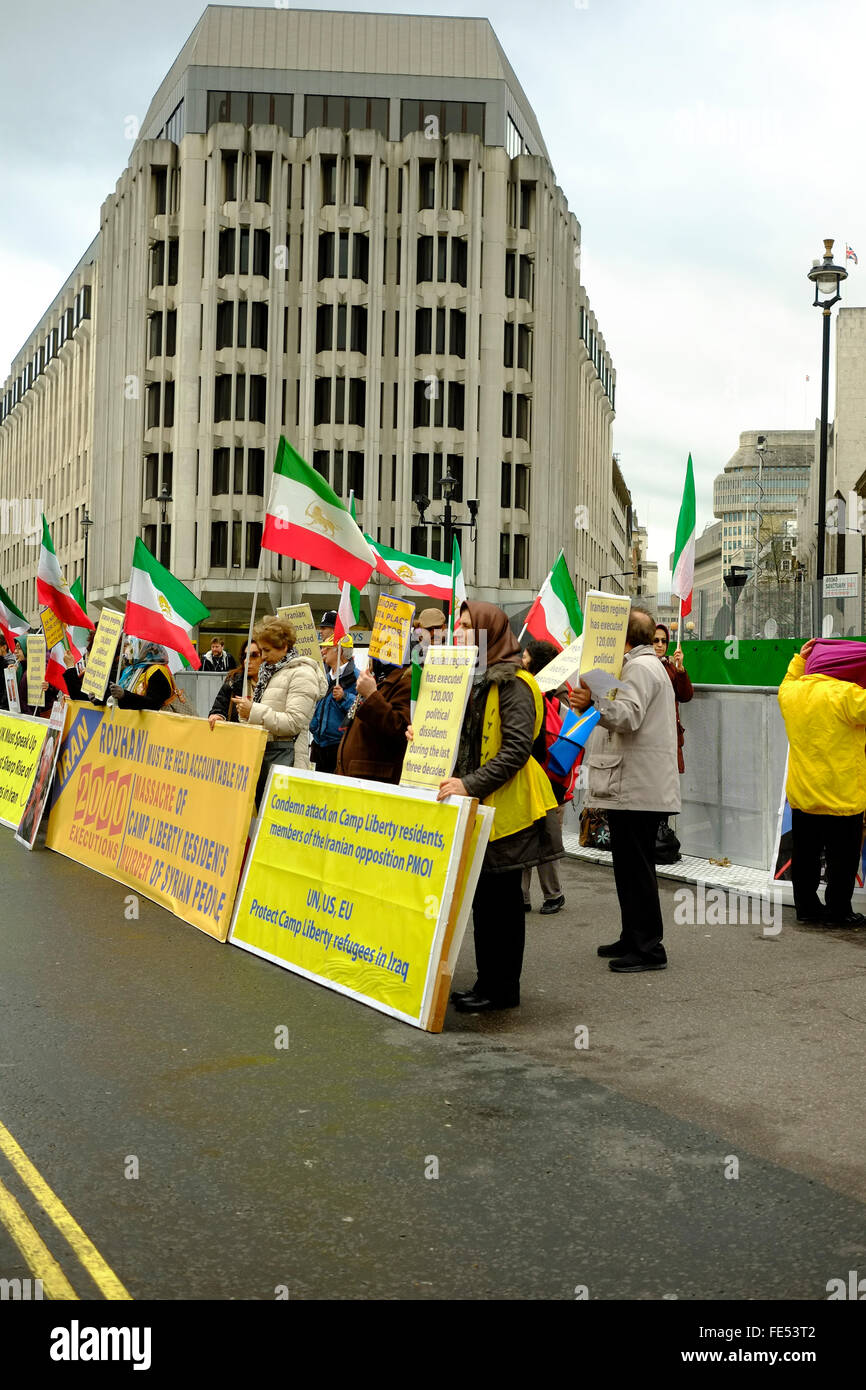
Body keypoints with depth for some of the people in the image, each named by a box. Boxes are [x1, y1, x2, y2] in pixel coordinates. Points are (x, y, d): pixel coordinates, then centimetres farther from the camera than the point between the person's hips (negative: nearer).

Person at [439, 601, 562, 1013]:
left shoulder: (512, 683, -13)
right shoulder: (470, 679, 16)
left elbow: (517, 748, -21)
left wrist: (471, 785, -28)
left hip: (506, 805, -9)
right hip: (478, 806, 9)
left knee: (502, 896, 0)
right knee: (484, 897, 13)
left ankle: (502, 988, 10)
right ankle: (488, 983, 23)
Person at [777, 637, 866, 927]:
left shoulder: (790, 691, 2)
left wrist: (798, 659, 27)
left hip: (801, 796, 6)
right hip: (841, 797, -6)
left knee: (805, 856, 15)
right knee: (842, 859, 6)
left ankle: (806, 906, 23)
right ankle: (837, 911, 13)